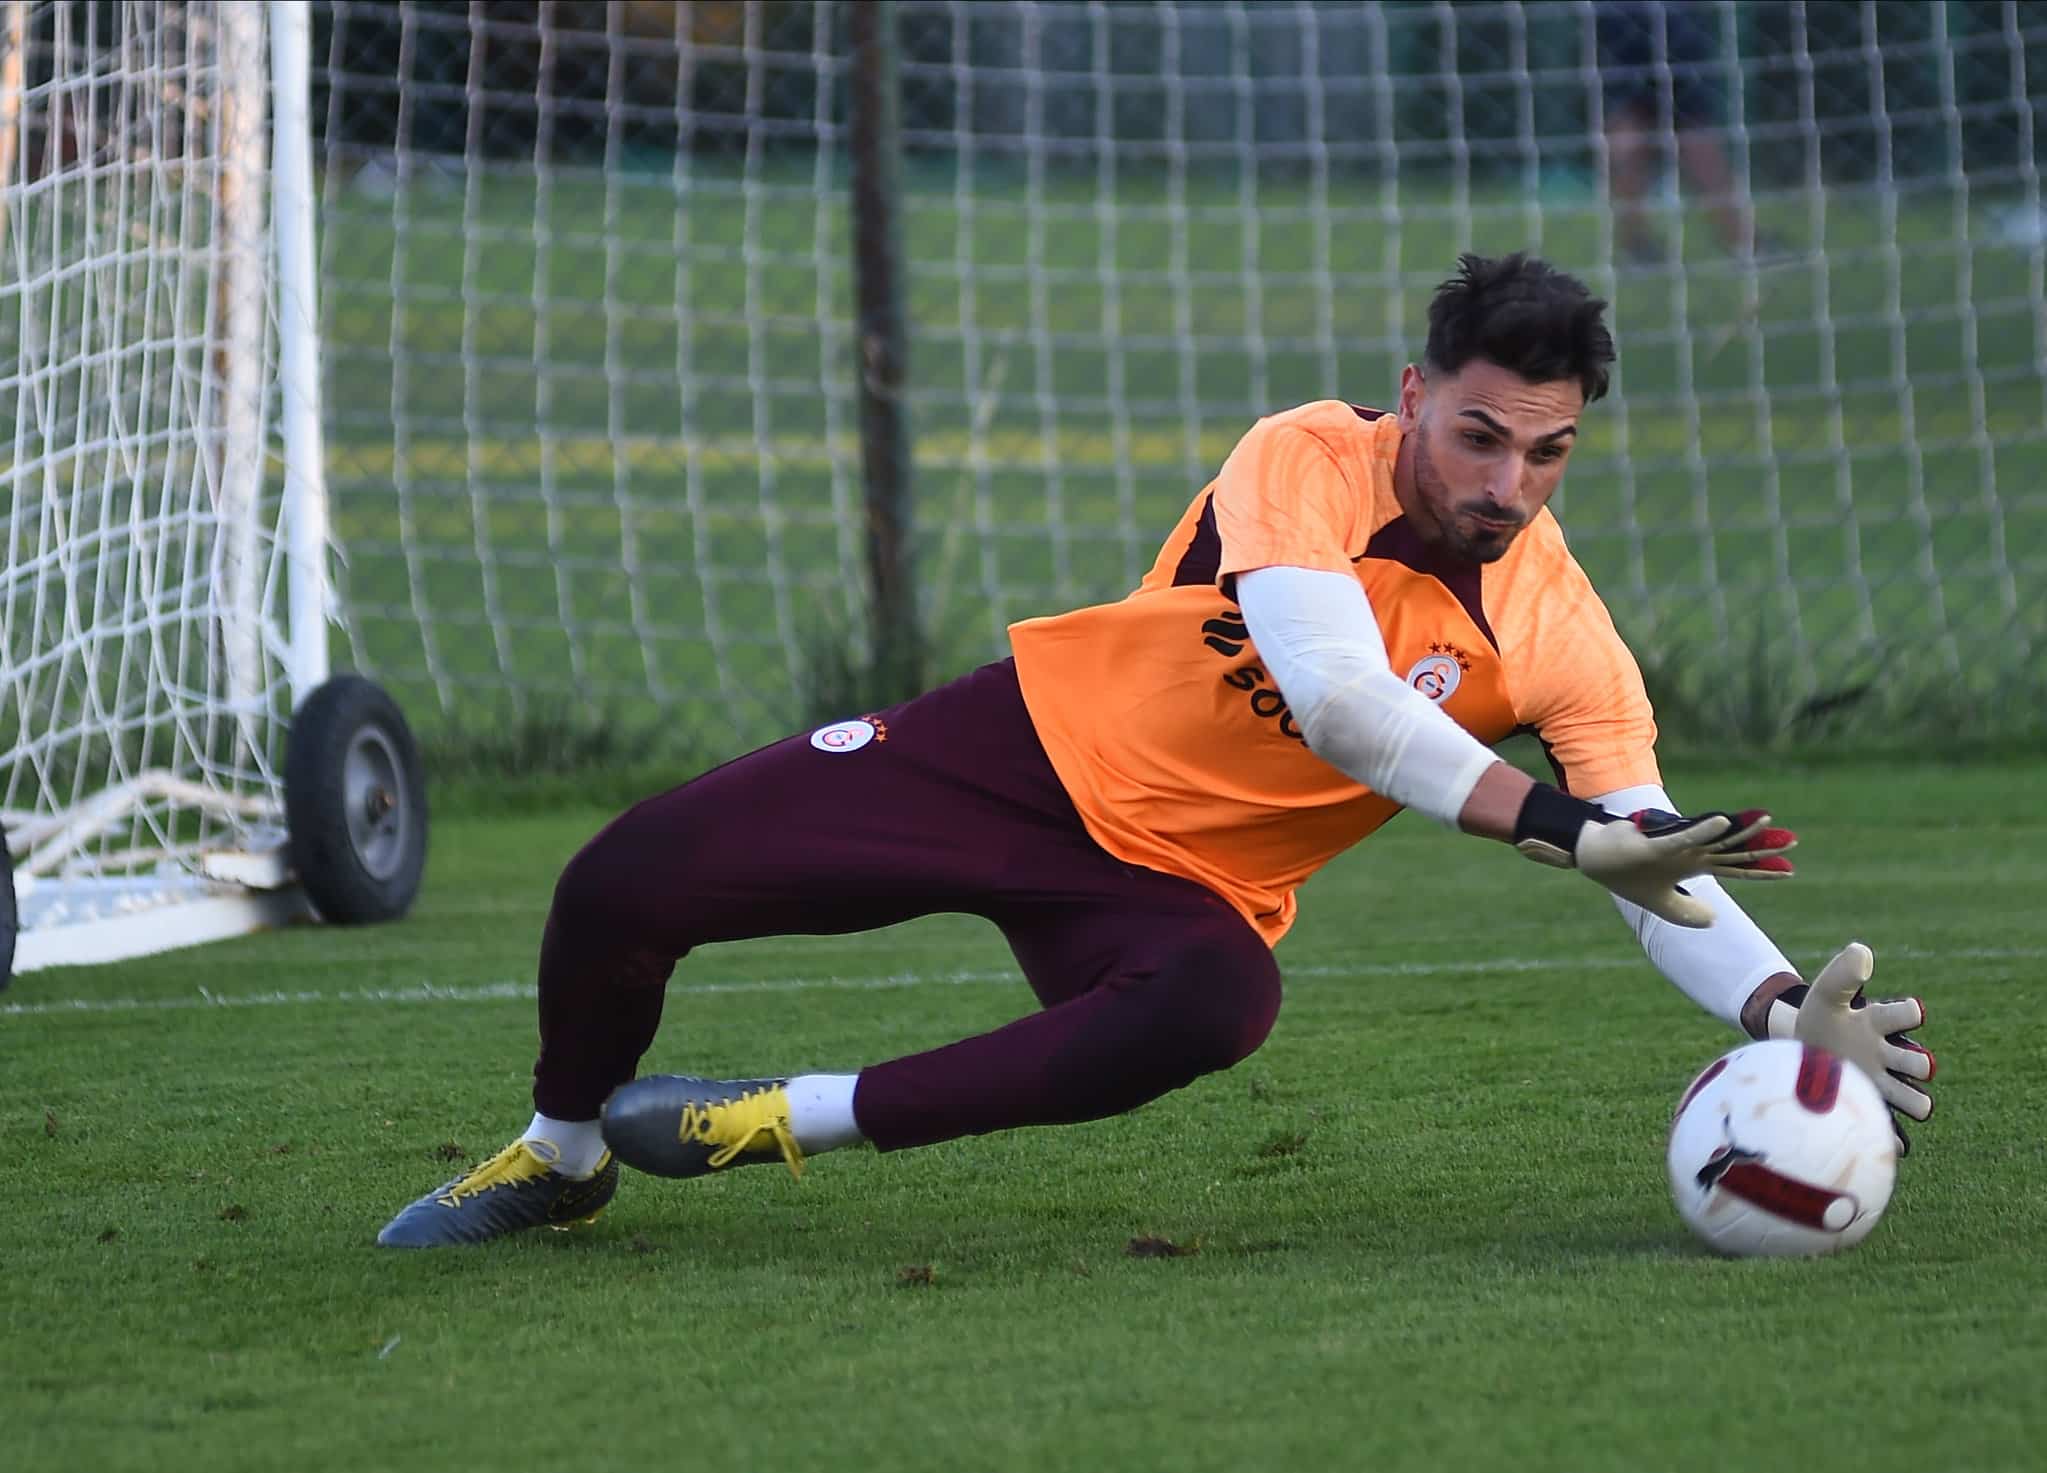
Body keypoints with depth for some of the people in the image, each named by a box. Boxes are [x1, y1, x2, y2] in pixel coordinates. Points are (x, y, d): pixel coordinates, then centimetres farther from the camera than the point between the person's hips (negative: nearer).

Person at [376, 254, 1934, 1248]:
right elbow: (1334, 694, -34)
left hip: (1179, 888, 1)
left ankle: (781, 1121, -22)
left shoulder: (1561, 639, -11)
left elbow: (1666, 878, -13)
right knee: (627, 884, -12)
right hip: (1028, 744, -1)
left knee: (1219, 1001, -38)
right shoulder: (1313, 461, -19)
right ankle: (563, 1155, 23)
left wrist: (1790, 1011, -32)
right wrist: (1558, 825, -38)